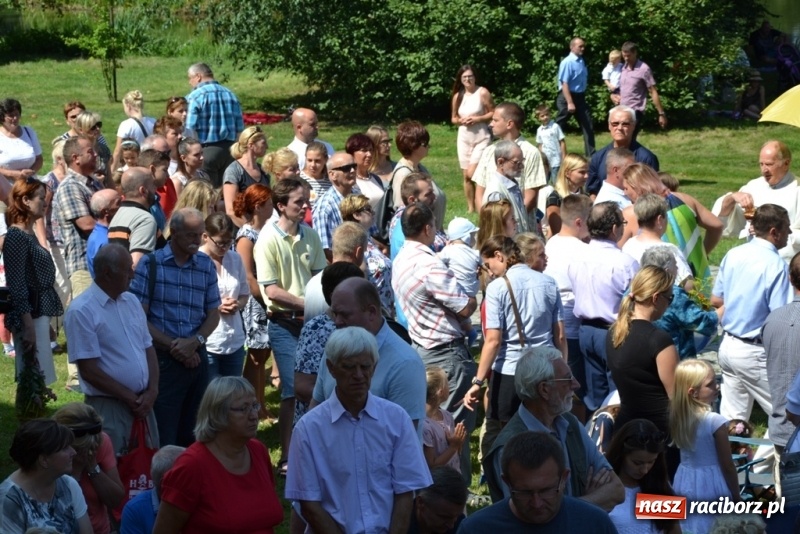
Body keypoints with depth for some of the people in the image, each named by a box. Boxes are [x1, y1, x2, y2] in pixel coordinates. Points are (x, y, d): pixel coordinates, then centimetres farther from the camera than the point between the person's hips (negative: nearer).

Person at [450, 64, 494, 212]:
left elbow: (493, 113, -7)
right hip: (464, 138, 5)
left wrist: (477, 119, -18)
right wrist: (461, 121, -7)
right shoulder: (457, 96, 5)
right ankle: (471, 208, 16)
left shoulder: (483, 93, -9)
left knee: (472, 173, -14)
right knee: (466, 176, 7)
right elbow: (453, 118, 15)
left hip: (481, 138, -5)